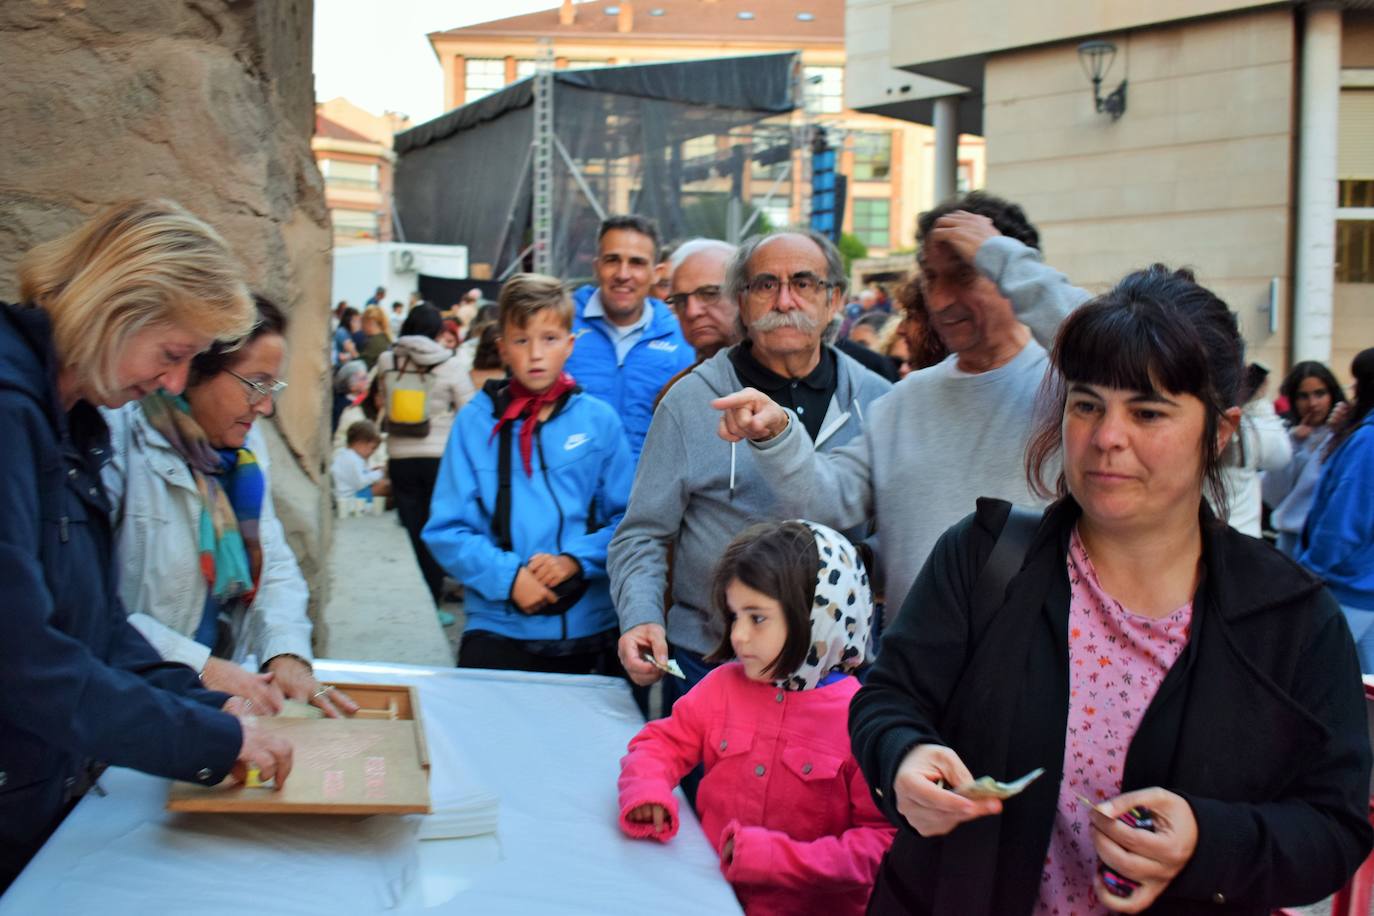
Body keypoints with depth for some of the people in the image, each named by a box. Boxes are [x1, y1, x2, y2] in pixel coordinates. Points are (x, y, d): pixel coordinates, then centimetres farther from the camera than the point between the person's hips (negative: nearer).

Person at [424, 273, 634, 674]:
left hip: (590, 633, 1)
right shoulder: (476, 422, 1)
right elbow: (446, 530, -2)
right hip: (498, 634, -1)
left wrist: (575, 559, -14)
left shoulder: (599, 420, 3)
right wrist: (508, 576, -16)